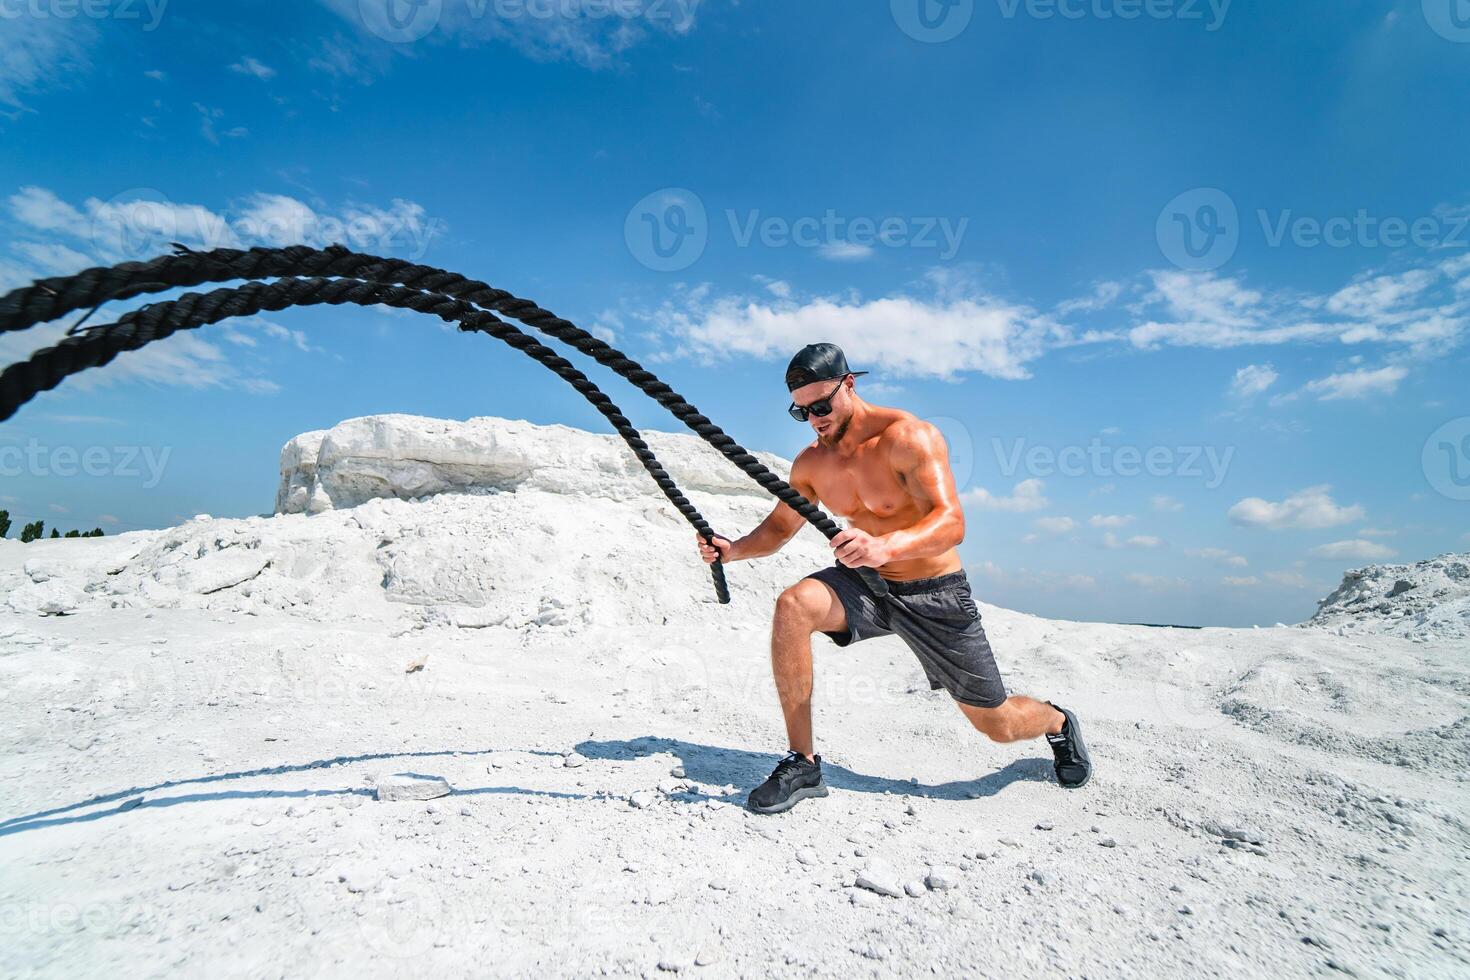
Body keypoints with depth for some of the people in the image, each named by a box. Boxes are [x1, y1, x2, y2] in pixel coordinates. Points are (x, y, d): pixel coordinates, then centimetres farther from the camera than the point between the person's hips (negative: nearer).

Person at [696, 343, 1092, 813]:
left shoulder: (908, 437, -21)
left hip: (935, 596, -3)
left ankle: (1057, 721, 47)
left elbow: (951, 522, -31)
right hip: (867, 585, 4)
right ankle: (803, 765, -16)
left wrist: (885, 547, -51)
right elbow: (778, 529, 6)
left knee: (998, 725, 7)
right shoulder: (811, 463, -4)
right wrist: (734, 549, -15)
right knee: (792, 606, -28)